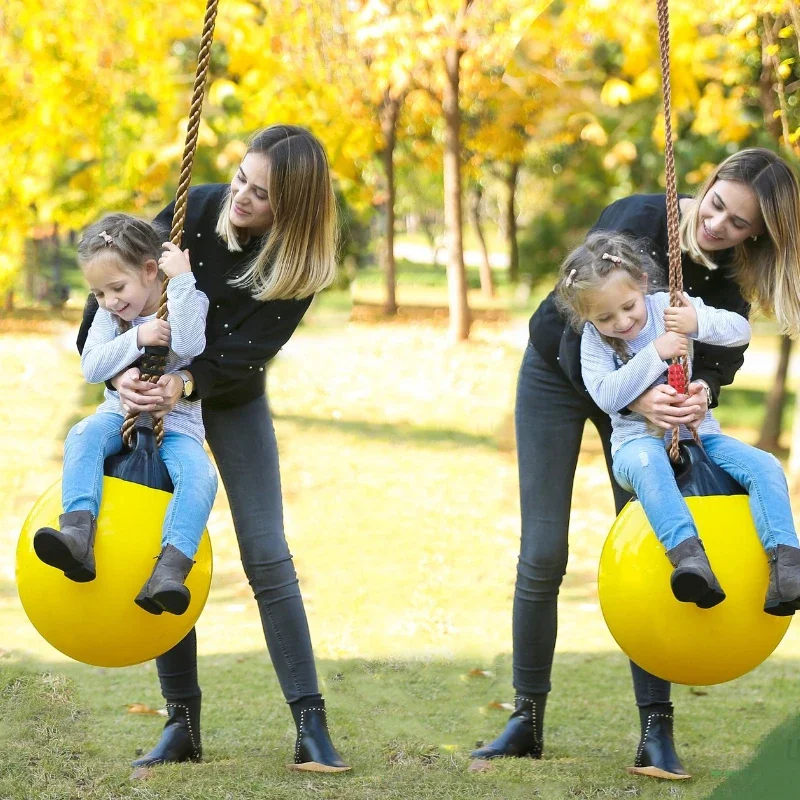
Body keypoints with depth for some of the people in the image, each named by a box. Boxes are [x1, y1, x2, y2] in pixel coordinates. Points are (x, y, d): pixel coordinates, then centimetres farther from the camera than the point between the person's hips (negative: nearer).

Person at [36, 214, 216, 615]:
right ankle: (78, 535, -47)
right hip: (121, 414, 3)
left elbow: (189, 344, -27)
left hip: (176, 421, -2)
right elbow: (91, 367, -7)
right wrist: (136, 338, -19)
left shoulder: (188, 303, -5)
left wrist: (182, 280, -31)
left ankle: (169, 571, -47)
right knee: (83, 436, -30)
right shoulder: (108, 316, 6)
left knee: (199, 475, -31)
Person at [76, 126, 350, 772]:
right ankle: (182, 724, 5)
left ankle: (311, 724, -9)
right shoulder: (196, 208, -19)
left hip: (234, 402, -1)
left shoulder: (300, 264, -21)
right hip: (157, 391, 1)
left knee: (267, 555, -10)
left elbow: (244, 353, -25)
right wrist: (123, 369, -30)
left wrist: (186, 382, -41)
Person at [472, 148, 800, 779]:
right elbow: (579, 336, -33)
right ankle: (527, 719, 5)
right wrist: (635, 400, -49)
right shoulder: (638, 221, -32)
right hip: (559, 374, -3)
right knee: (543, 555, -6)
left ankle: (656, 730, -2)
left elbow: (720, 359, -22)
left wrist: (703, 391, -46)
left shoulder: (734, 275, -18)